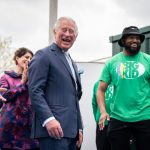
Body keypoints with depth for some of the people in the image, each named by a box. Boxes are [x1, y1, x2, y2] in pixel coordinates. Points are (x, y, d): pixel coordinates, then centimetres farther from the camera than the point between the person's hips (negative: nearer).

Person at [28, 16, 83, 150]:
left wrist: (79, 129, 19)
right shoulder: (44, 55, -2)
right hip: (54, 128, -8)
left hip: (71, 130, 8)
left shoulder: (72, 63, 24)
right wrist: (48, 119, -23)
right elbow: (35, 91, -12)